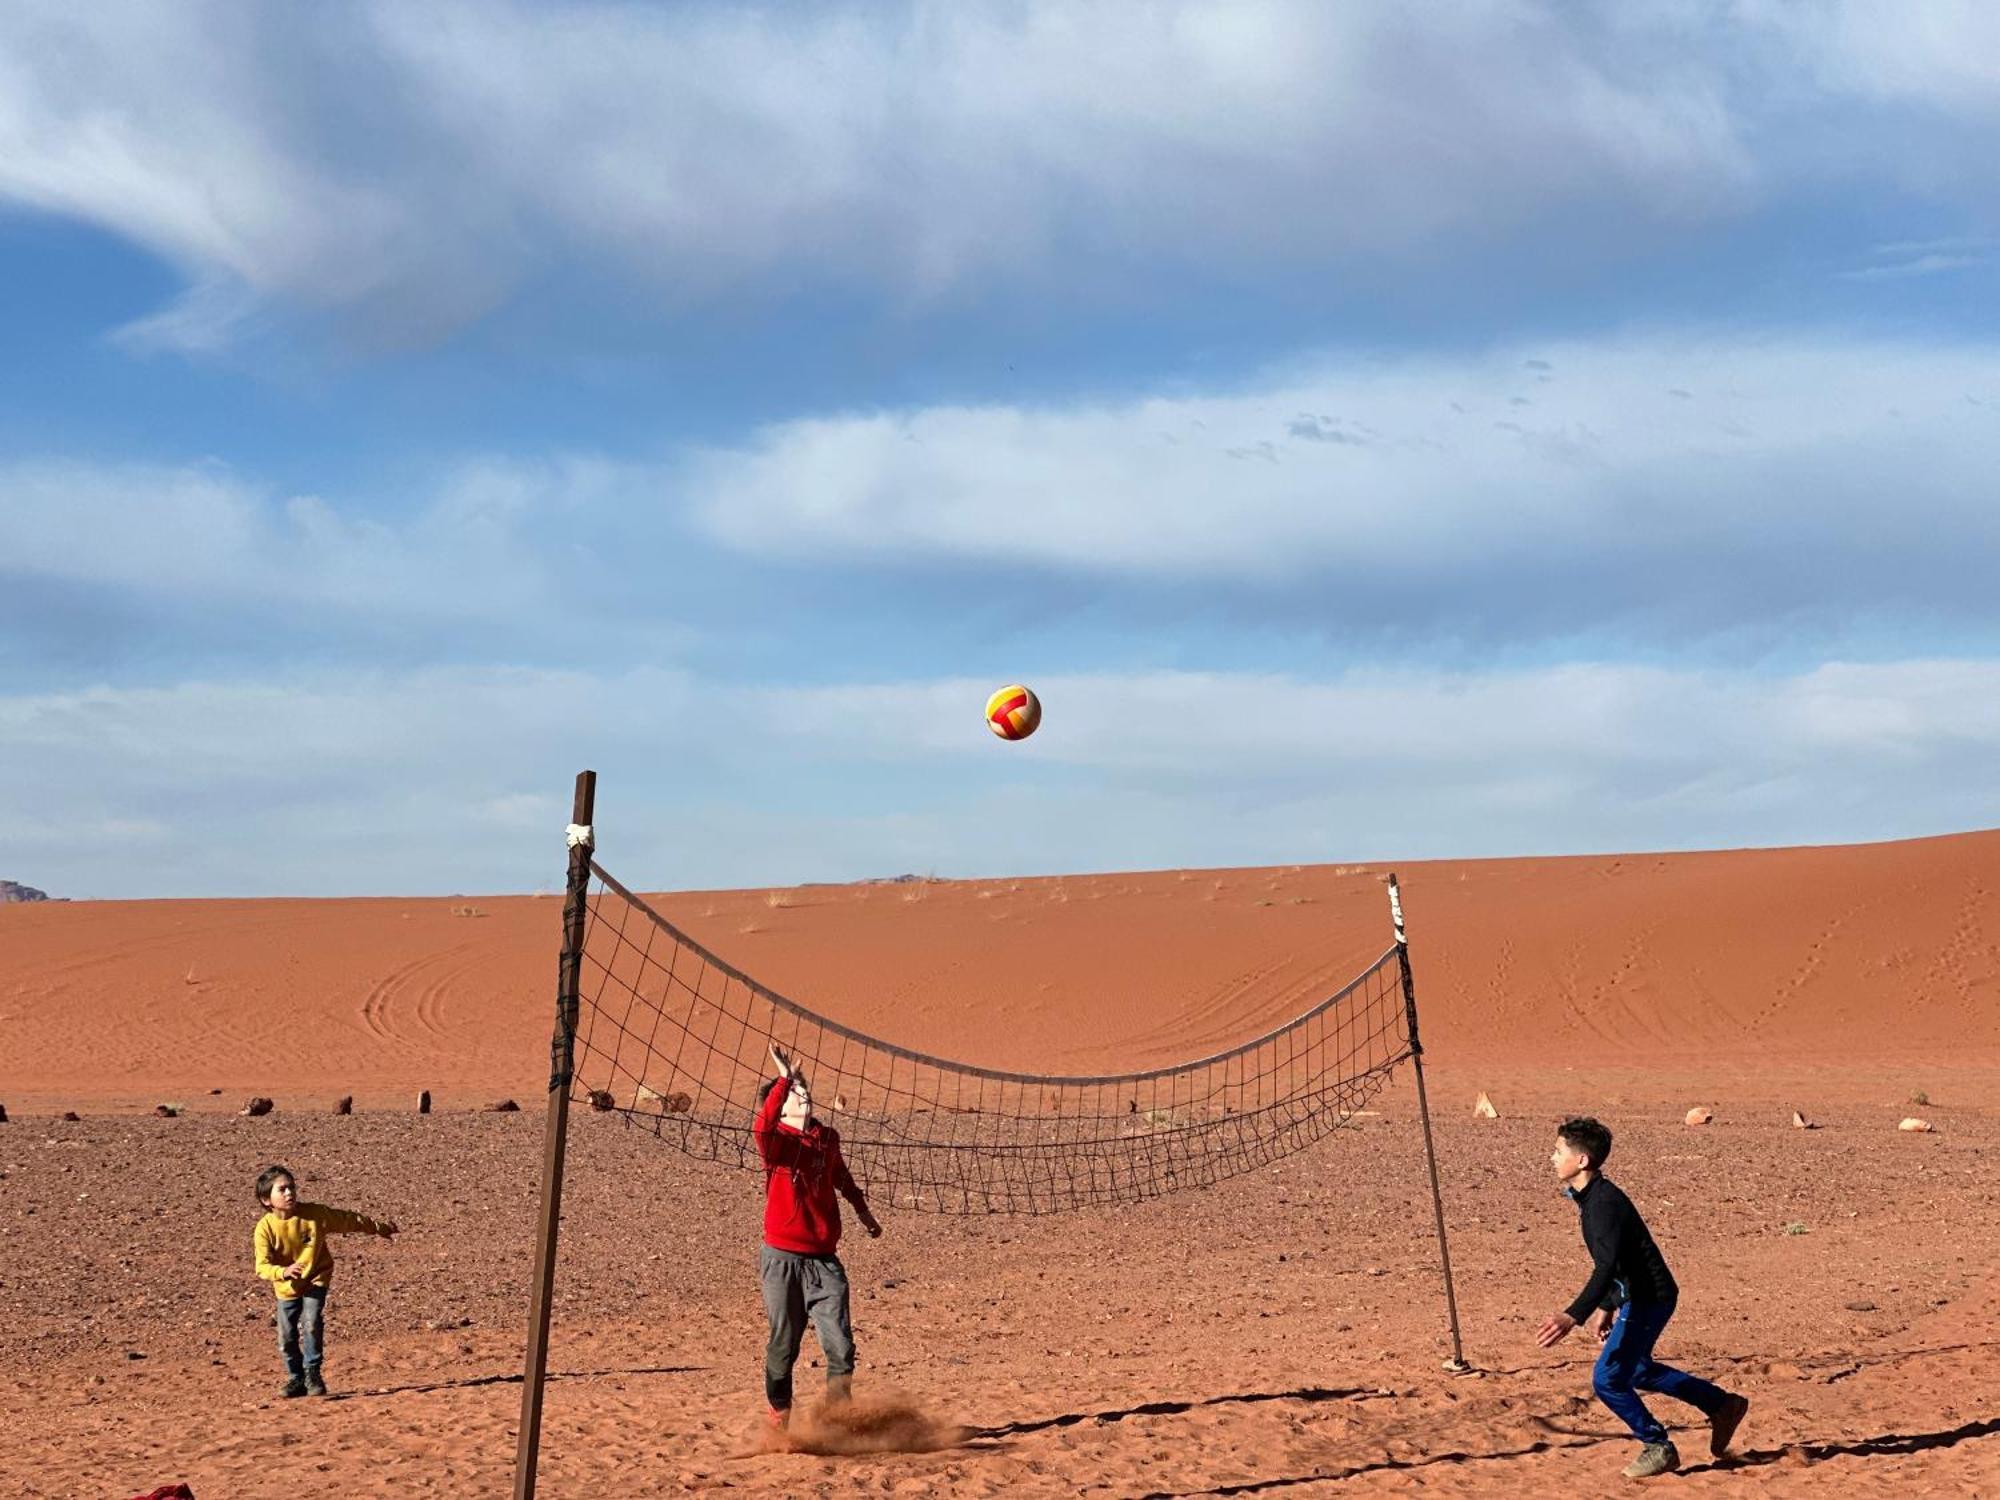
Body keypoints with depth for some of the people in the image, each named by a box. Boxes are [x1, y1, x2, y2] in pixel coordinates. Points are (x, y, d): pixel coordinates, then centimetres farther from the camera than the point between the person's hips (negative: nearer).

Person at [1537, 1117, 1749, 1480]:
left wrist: (1573, 1316, -46)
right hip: (1639, 1296, 11)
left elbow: (1607, 1266, -37)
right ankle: (1723, 1405, 37)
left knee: (1607, 1380, -7)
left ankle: (1658, 1448, 10)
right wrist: (1606, 1307, 24)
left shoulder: (1603, 1203, -25)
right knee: (1637, 1371, 25)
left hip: (1650, 1298, -11)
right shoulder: (1591, 1197, 7)